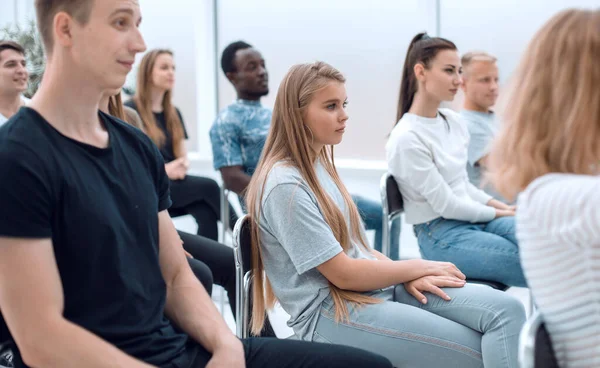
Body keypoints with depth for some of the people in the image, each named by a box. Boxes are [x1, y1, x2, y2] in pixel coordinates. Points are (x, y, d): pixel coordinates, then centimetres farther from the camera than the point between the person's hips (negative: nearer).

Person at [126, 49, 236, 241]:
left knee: (207, 214, -28)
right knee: (208, 187, -26)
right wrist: (162, 169, -21)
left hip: (173, 184, 6)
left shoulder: (173, 114, 18)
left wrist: (181, 166, -9)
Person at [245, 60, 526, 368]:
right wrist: (417, 267, -5)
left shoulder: (318, 163, 13)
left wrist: (408, 275, -1)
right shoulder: (285, 186, -17)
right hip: (330, 314, -8)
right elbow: (342, 273, -16)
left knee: (506, 310, -12)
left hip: (376, 286, 8)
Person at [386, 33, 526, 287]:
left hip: (476, 218, 7)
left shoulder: (453, 121, 6)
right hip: (441, 234, -7)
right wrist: (497, 213, -4)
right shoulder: (406, 138, -17)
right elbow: (446, 205, -14)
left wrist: (501, 206, 1)